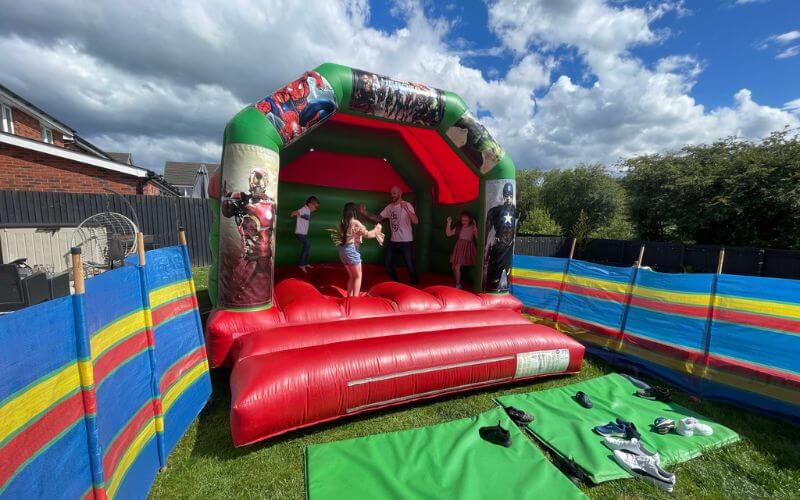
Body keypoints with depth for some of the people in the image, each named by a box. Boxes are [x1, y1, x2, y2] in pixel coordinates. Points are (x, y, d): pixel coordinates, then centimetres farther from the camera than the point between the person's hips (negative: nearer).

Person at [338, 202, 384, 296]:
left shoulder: (342, 223, 10)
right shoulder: (355, 222, -11)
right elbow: (367, 234, -15)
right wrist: (376, 229, 1)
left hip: (342, 250, 7)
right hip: (351, 250, -7)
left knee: (351, 276, 19)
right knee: (358, 276, 5)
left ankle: (349, 297, 22)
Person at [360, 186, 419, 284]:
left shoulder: (407, 205, -13)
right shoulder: (389, 207, 4)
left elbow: (416, 221, -26)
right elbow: (377, 218, 7)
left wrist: (406, 209, -43)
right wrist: (365, 213, -9)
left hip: (406, 241, -6)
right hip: (393, 241, 6)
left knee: (410, 265, 2)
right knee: (388, 264, 14)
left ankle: (415, 283, 28)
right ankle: (395, 282, 37)